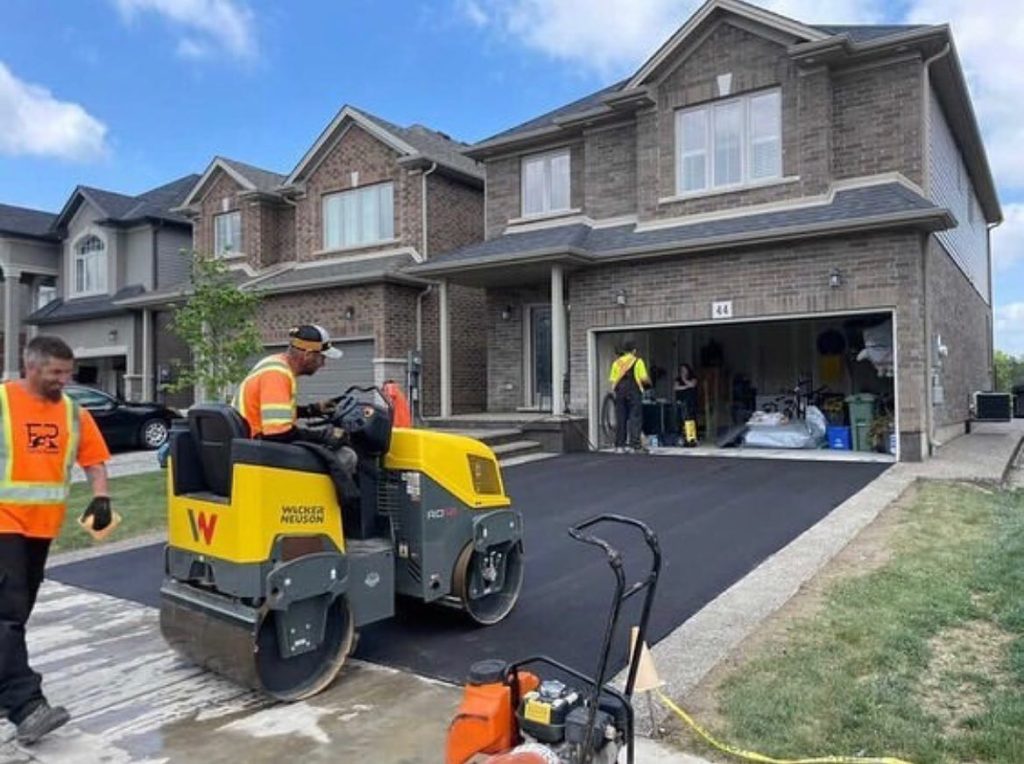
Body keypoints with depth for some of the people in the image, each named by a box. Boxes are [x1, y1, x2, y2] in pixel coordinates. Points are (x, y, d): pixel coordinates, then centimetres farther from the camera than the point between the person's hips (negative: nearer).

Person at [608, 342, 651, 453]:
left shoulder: (616, 362, 10)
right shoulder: (637, 361, 0)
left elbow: (612, 380, 3)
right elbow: (644, 378, -7)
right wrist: (649, 382, 13)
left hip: (620, 391, 4)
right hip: (634, 391, -3)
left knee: (620, 419, 6)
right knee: (635, 418, -2)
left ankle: (619, 446, 6)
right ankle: (636, 445, -6)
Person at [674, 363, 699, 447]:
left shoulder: (693, 379, 12)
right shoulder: (678, 380, 16)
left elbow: (692, 385, -8)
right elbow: (675, 388, -1)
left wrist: (684, 379, 1)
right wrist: (686, 387, -5)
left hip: (691, 403, -2)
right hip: (681, 403, 2)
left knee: (691, 420, -14)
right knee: (684, 421, -9)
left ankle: (692, 439, -18)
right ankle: (686, 440, -9)